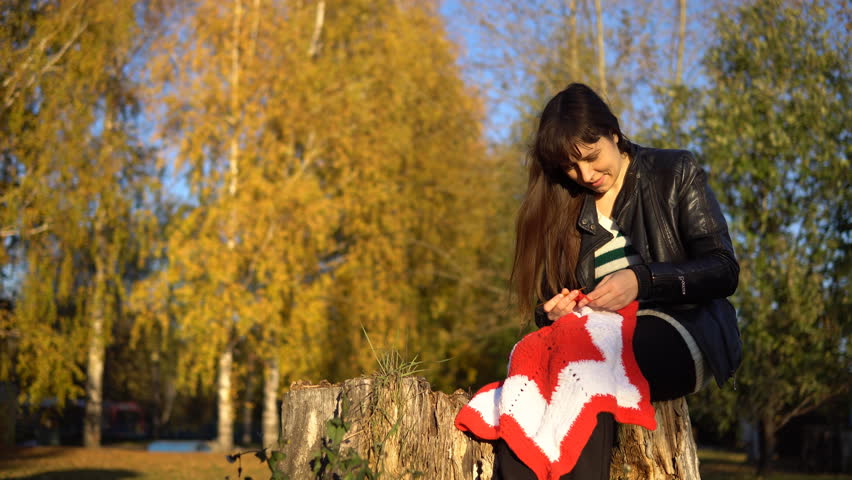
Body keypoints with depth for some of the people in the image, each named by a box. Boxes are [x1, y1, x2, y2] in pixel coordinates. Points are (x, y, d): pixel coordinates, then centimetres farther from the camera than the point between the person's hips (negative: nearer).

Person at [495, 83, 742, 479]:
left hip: (675, 331, -3)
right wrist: (554, 311, -9)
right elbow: (544, 305, 17)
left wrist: (641, 282, -18)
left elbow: (724, 271, -3)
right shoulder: (561, 206, 15)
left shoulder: (676, 174, 5)